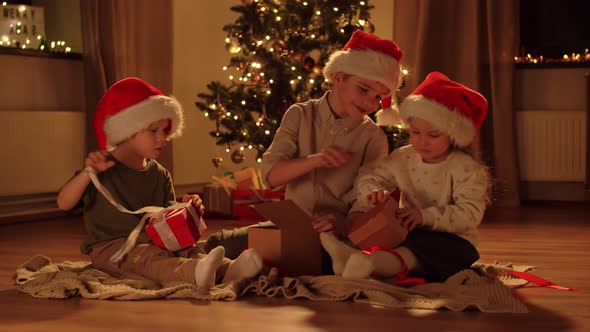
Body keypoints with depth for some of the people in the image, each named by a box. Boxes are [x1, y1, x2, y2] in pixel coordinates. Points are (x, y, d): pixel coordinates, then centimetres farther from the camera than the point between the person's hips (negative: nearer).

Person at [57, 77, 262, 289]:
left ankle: (228, 270, -51)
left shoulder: (160, 175, 13)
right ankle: (194, 273, -65)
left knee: (188, 252, -23)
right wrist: (88, 173, -23)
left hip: (152, 242, 6)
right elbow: (63, 203, -9)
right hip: (111, 247, -6)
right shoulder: (104, 169, -3)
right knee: (146, 257, -36)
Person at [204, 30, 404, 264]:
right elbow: (270, 175, -7)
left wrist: (344, 223, -32)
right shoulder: (300, 115, 3)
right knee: (217, 246, -20)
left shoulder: (373, 138, -1)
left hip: (334, 235, -2)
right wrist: (314, 161, -26)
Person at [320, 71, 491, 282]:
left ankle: (374, 262, -67)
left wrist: (426, 216, -29)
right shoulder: (402, 158, 7)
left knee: (422, 245, -40)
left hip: (451, 241, -6)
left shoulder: (466, 169, -10)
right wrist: (373, 192, -16)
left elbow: (470, 213, -19)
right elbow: (367, 178, 10)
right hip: (411, 235, 7)